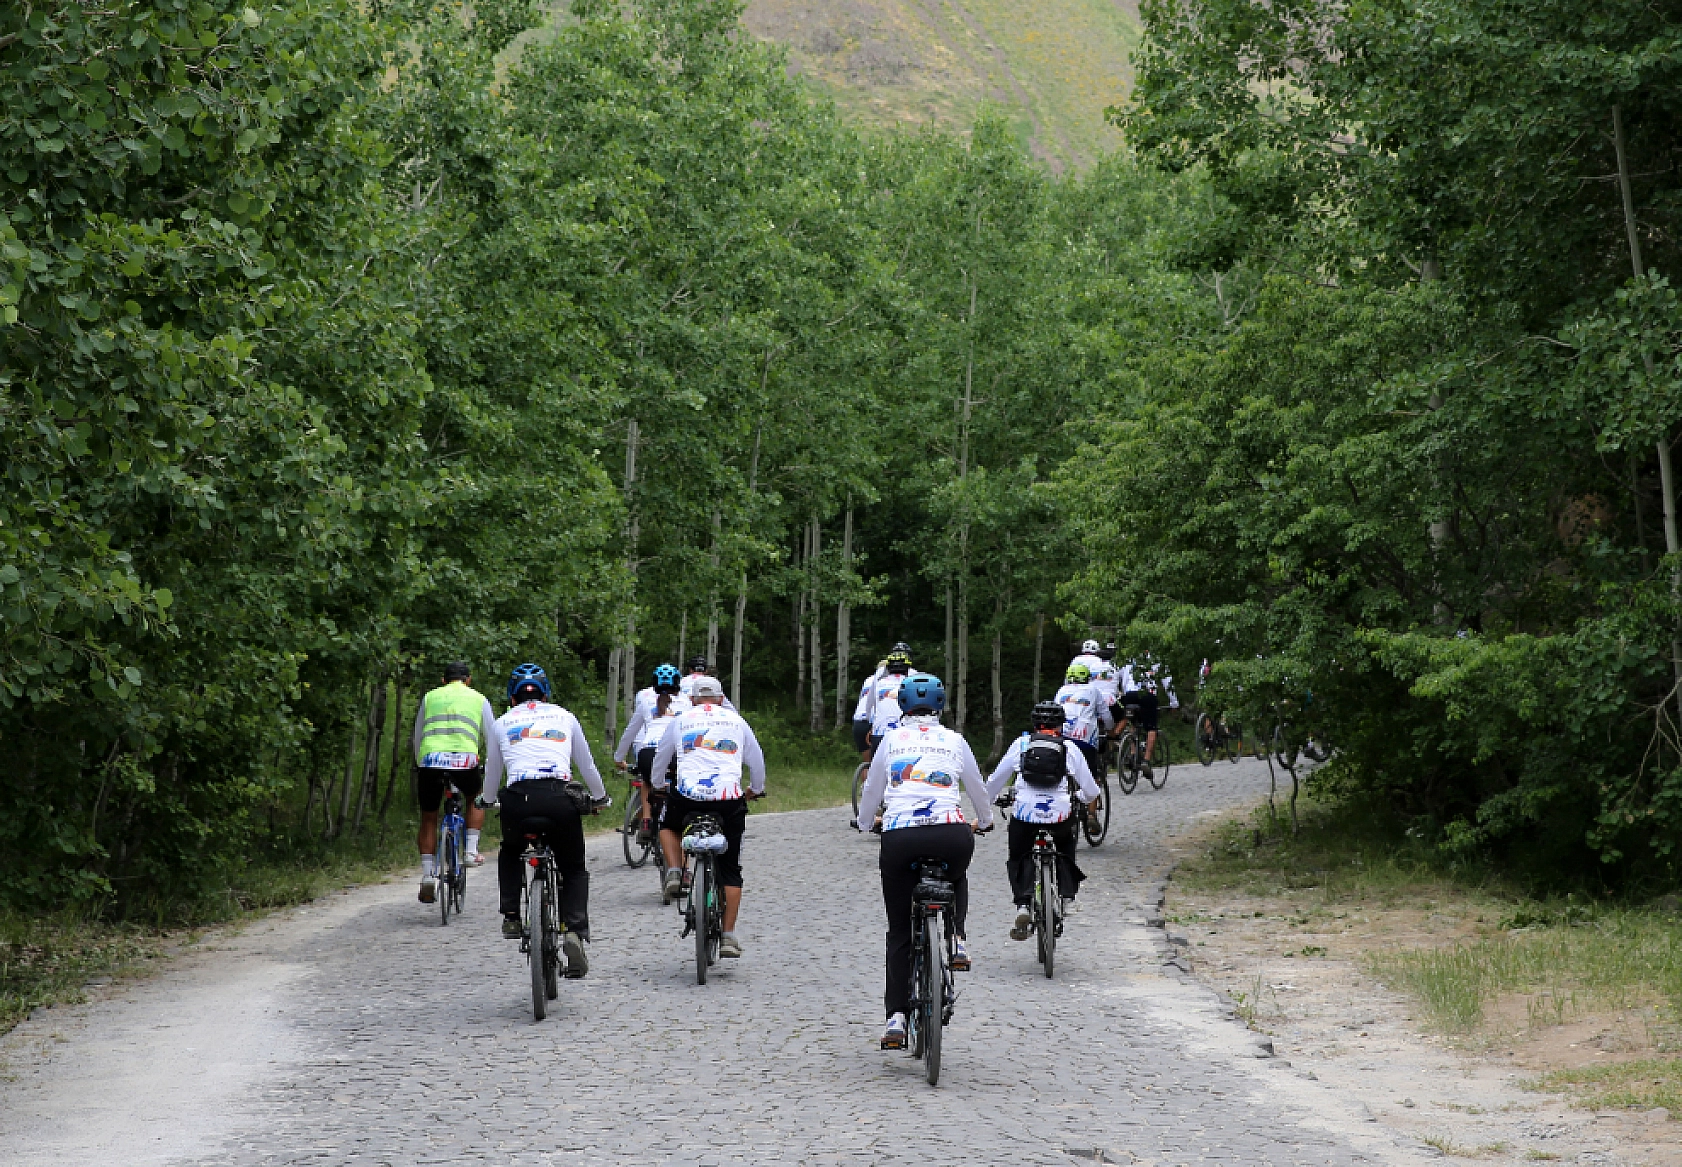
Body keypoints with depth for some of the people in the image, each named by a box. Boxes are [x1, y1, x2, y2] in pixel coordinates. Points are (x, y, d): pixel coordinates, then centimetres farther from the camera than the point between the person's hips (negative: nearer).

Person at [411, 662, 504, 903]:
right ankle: (471, 850, 18)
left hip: (429, 759, 1)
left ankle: (427, 875, 6)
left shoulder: (430, 697, 23)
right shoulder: (478, 699, 19)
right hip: (465, 761, -1)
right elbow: (493, 738, 20)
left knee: (428, 818, 16)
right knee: (477, 798, 31)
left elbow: (417, 738, 29)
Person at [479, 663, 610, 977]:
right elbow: (586, 765, 30)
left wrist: (487, 801, 52)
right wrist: (599, 797, 48)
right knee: (574, 871, 17)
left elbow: (493, 772, 31)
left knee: (510, 854, 33)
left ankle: (511, 916, 17)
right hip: (559, 799, 0)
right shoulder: (564, 717, 22)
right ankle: (575, 930, -7)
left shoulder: (504, 722, 21)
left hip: (517, 799, 0)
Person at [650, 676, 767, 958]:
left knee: (668, 825, 34)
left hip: (687, 794, 0)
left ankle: (674, 871, 8)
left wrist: (658, 785, 46)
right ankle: (728, 936, 5)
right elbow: (756, 760, 25)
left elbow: (661, 757, 26)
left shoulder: (680, 721, 16)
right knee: (730, 870, 10)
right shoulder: (736, 721, 17)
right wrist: (756, 789, 44)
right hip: (729, 797, 0)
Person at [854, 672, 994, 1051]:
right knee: (957, 877, 38)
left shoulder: (891, 740, 17)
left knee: (899, 932, 12)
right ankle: (957, 941, 14)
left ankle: (896, 1017, 4)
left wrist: (865, 821, 47)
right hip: (952, 833, 0)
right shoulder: (954, 742, 17)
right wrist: (984, 821, 50)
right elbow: (978, 788, 30)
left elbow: (871, 790, 26)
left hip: (899, 836, 0)